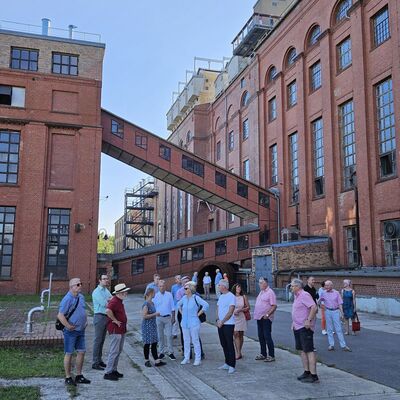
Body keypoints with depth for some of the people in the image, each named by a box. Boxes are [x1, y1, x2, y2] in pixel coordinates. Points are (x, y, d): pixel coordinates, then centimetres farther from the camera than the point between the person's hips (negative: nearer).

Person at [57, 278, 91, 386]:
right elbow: (60, 315, -22)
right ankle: (68, 378, 14)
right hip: (71, 332, -8)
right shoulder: (67, 299, -17)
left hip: (81, 330, 8)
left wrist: (86, 321, 13)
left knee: (81, 352, 11)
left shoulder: (81, 297, 9)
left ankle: (79, 376, 24)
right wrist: (68, 326, -20)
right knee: (69, 354, 3)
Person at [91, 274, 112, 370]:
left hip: (107, 316, 8)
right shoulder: (96, 292, -10)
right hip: (100, 316, -8)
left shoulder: (107, 291, 14)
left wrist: (108, 300, -12)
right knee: (98, 340, -4)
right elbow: (104, 304, -19)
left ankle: (99, 360, 22)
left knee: (102, 340, 13)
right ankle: (95, 363, 0)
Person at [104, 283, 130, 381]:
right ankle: (108, 373, 1)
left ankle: (114, 370, 26)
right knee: (114, 351, -6)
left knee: (119, 351, 16)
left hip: (121, 330, 10)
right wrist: (115, 320, -26)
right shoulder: (114, 301, -19)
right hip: (115, 329, -10)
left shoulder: (120, 301, 13)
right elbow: (108, 311, -38)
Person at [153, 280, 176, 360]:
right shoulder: (156, 296, -1)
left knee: (169, 335, -2)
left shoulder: (169, 295, 0)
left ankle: (170, 352, 6)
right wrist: (154, 318, 0)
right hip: (159, 318, 1)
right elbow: (154, 307, 3)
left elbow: (172, 307, 4)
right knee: (160, 336, 9)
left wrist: (173, 317, 1)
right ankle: (162, 352, 20)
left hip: (168, 317, -1)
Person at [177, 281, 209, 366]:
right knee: (186, 341, 12)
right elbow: (179, 304, 25)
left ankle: (198, 359, 11)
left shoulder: (196, 297, -13)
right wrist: (182, 312, 14)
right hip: (185, 323, 6)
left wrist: (198, 314, -14)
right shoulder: (184, 298, 5)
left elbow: (206, 305, -19)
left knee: (195, 341, 1)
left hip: (194, 323, -6)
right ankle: (186, 358, 22)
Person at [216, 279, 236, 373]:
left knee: (230, 345, -4)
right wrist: (218, 320, -2)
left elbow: (230, 312, -16)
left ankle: (232, 366, 1)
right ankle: (227, 363, 22)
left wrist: (222, 322, -14)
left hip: (228, 324, -8)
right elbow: (218, 309, 14)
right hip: (220, 324, 8)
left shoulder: (231, 296, -11)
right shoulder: (221, 296, 14)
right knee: (224, 344, 13)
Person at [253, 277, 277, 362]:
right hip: (259, 317, 9)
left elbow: (274, 306, -17)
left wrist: (267, 314, -24)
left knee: (267, 337, -6)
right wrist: (255, 314, 16)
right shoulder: (261, 292, 16)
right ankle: (263, 354, 23)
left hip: (266, 318, -9)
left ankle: (271, 356, 2)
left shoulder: (270, 292, -12)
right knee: (261, 336, 13)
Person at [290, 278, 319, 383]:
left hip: (305, 327, -10)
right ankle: (307, 372, 21)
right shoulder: (297, 296, 16)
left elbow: (314, 307, -25)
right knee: (302, 350, 13)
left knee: (309, 351, -8)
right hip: (297, 327, 10)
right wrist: (294, 323, 18)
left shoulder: (304, 295, -15)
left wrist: (309, 320, -26)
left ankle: (313, 375, -6)